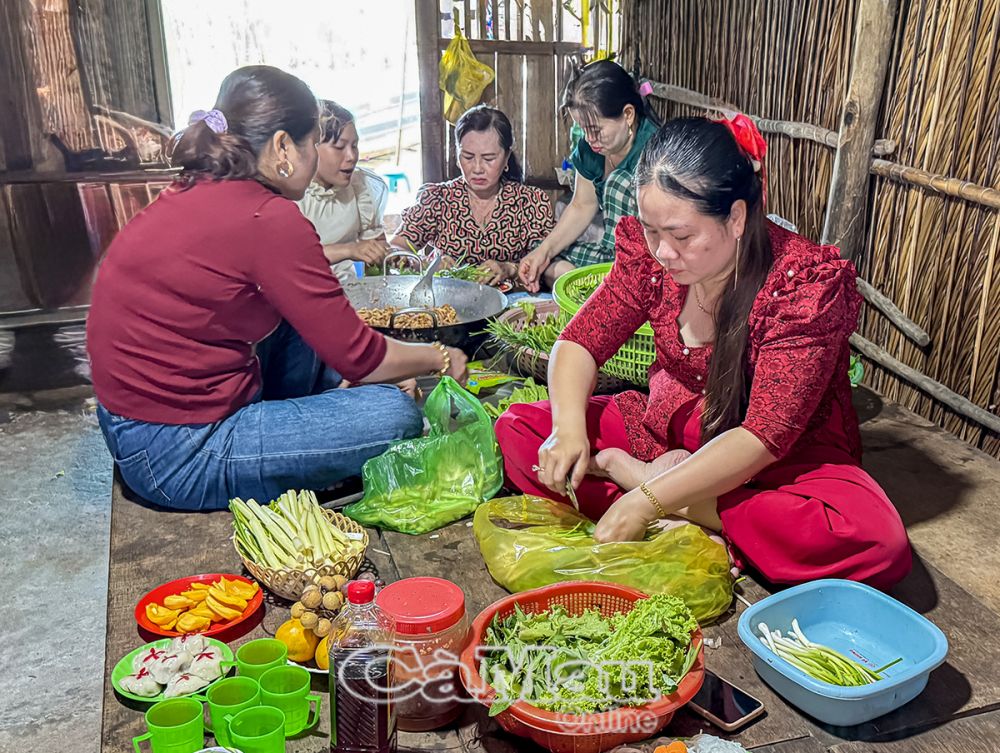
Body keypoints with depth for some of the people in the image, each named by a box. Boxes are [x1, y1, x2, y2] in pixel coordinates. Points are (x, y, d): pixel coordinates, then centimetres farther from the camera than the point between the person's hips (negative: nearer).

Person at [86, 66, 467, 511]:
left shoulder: (194, 194, 6)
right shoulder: (267, 219, -21)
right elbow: (356, 357, -14)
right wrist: (440, 359, 2)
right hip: (176, 458, -10)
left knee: (306, 317, 17)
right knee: (395, 415, -14)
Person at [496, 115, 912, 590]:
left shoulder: (807, 284, -25)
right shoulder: (649, 255, -11)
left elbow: (764, 435, -28)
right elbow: (580, 342, -4)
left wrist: (648, 499, -34)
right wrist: (569, 429, -24)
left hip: (779, 459, -3)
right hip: (666, 431, 4)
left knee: (875, 541, -35)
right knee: (517, 430, -10)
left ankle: (635, 475, -24)